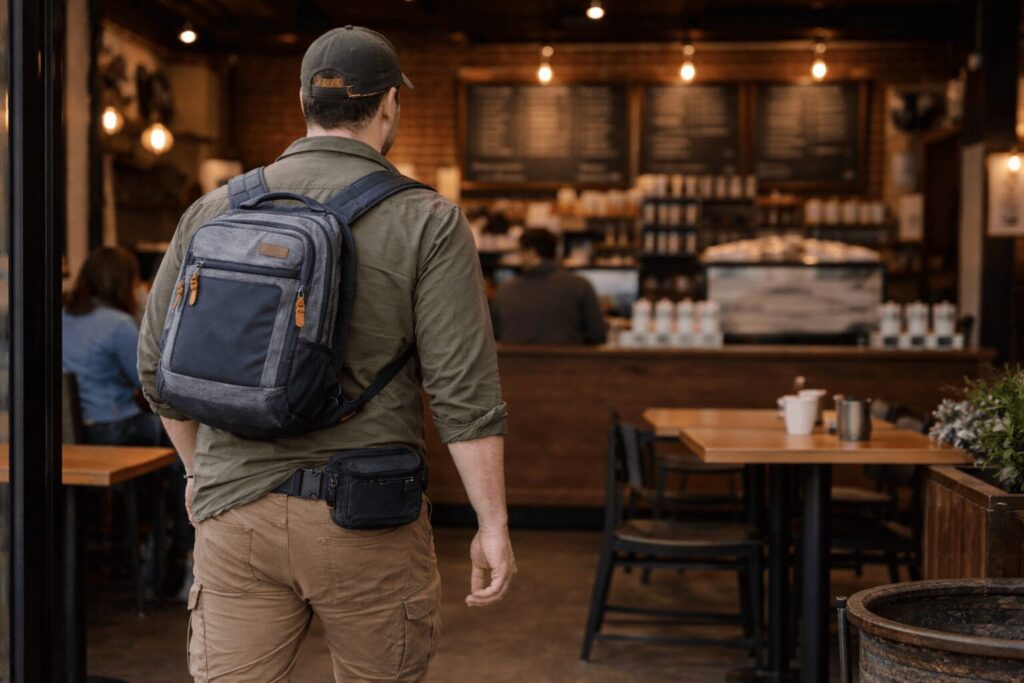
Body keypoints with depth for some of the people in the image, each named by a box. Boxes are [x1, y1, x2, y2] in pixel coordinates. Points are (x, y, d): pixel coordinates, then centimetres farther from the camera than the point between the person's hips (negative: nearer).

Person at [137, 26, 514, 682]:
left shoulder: (212, 212, 4)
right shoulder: (427, 222, -6)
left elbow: (160, 367, 10)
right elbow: (465, 388, -11)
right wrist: (494, 525, -5)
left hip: (234, 512, 3)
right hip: (364, 524, -2)